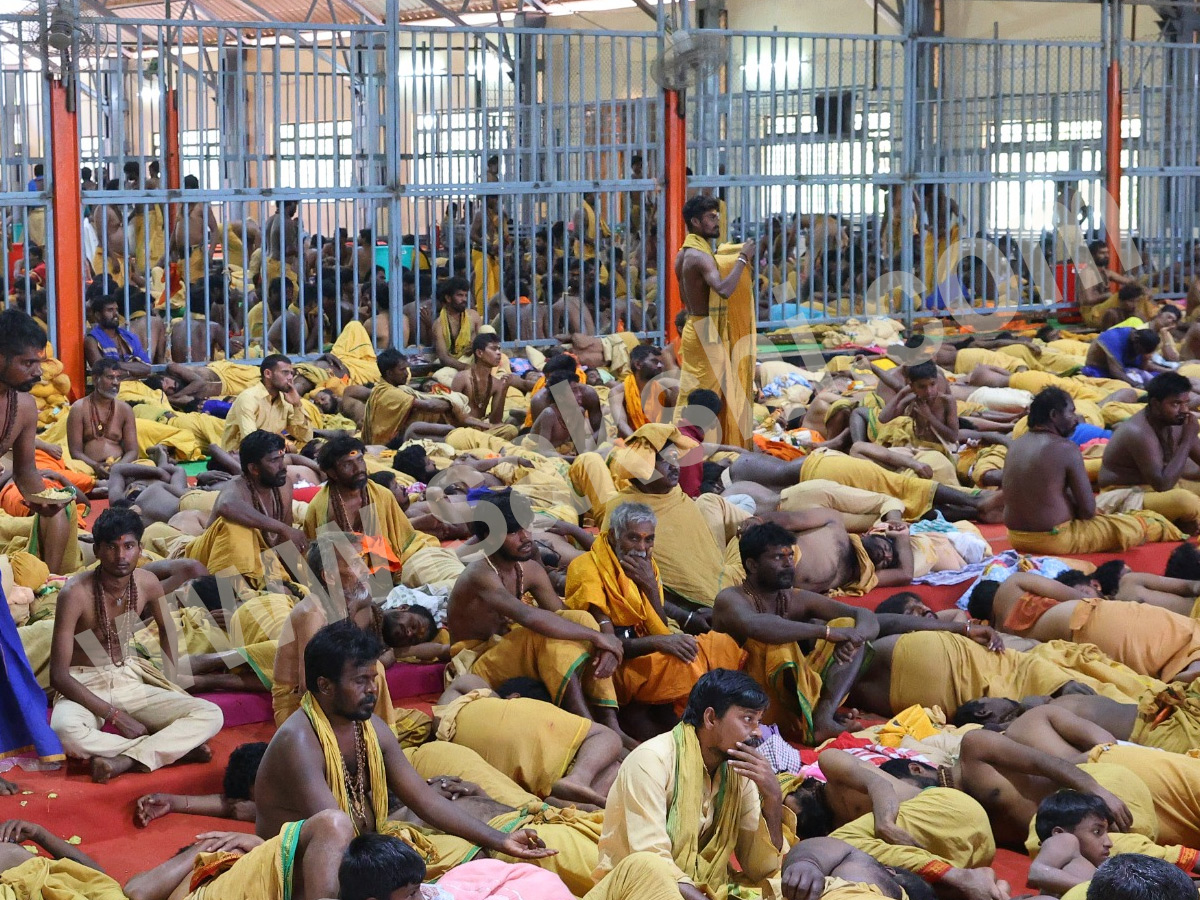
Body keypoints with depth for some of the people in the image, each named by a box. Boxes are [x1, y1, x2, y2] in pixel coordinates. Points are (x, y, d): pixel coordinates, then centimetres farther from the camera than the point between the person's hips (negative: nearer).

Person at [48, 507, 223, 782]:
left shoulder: (147, 583, -6)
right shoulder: (76, 594, -21)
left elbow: (166, 628, 18)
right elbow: (58, 675, -21)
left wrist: (171, 684, 7)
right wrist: (114, 715, -24)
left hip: (129, 683, 5)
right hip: (83, 688, -4)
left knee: (211, 715, -16)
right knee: (67, 732, -41)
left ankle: (126, 760, -29)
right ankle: (176, 747, -26)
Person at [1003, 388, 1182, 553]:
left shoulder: (1015, 445, 4)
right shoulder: (1065, 448, -17)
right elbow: (1088, 508, -15)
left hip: (1016, 537, 9)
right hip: (1054, 539, -8)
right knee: (1136, 526, 9)